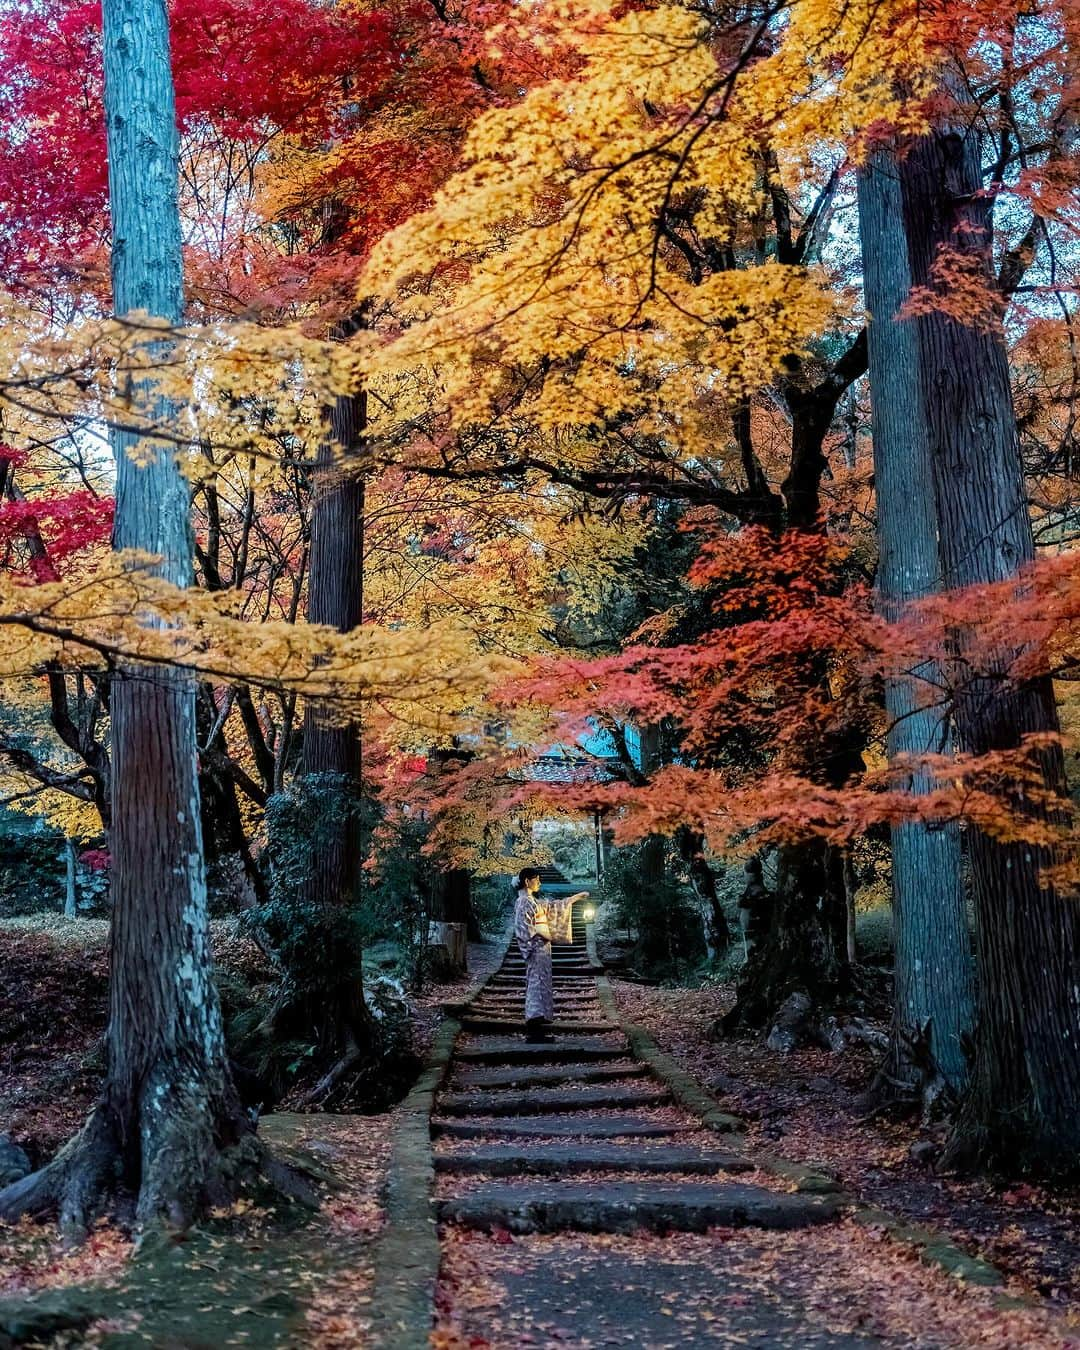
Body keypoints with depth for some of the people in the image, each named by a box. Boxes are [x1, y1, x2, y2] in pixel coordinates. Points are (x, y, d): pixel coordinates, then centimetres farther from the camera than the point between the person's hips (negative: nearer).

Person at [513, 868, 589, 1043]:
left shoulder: (534, 901, 18)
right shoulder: (523, 902, -11)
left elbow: (554, 905, 28)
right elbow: (523, 927, -19)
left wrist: (577, 896, 30)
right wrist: (544, 934, -15)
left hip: (541, 949, 10)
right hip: (536, 948, -10)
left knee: (540, 985, 8)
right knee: (537, 984, -12)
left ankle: (535, 1028, 9)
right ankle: (534, 1030, -15)